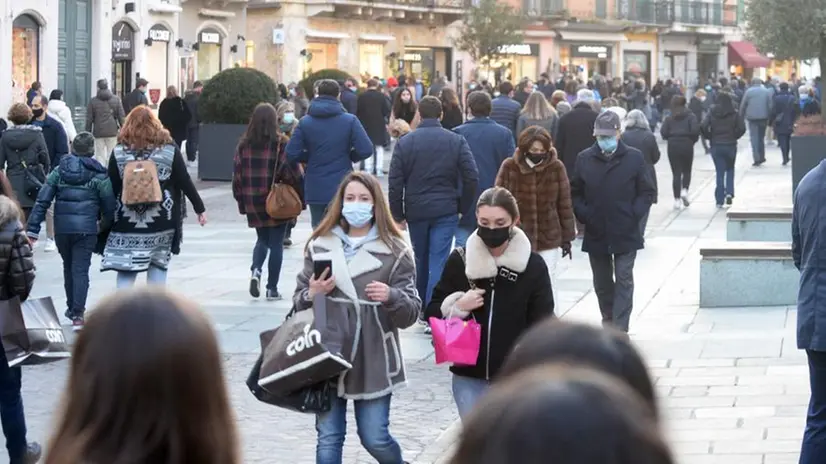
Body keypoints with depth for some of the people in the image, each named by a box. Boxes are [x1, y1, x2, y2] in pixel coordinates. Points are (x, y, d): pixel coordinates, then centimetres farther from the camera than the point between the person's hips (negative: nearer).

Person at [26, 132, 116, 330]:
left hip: (61, 228, 3)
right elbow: (109, 205, -2)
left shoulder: (58, 171, 6)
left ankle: (72, 308, 33)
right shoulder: (99, 175, -2)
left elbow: (42, 201, 1)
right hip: (86, 228, -3)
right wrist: (108, 226, 16)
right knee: (81, 270, -3)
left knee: (68, 267, 21)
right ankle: (77, 314, -14)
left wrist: (32, 230, 1)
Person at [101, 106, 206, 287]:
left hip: (127, 222, -1)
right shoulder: (169, 149, -1)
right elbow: (185, 182, 0)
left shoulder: (119, 151, -2)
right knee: (159, 265, 12)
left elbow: (111, 187, -2)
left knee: (125, 269, 0)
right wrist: (200, 208, 8)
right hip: (162, 222, 1)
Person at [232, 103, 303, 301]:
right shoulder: (281, 143, -10)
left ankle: (256, 270, -5)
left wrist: (241, 201, 11)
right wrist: (300, 198, -2)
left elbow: (237, 174, 3)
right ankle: (272, 288, 8)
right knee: (276, 243, 7)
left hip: (254, 203, 3)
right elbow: (293, 173, -11)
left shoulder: (244, 144, 0)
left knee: (262, 239, 21)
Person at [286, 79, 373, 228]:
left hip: (315, 191, 1)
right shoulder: (350, 121, -6)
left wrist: (311, 157, 10)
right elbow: (366, 150, -13)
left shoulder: (305, 122, -2)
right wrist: (348, 156, 7)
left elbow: (291, 154, -8)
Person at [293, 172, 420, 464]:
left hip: (373, 362, -2)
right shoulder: (319, 246, 6)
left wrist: (391, 297, -26)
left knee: (375, 439, 2)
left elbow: (411, 312, -5)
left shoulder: (394, 251, -2)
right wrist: (312, 295, -12)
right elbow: (299, 302, 11)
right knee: (328, 439, 5)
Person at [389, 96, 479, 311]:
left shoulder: (404, 142, -2)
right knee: (439, 261, -4)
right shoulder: (457, 141, -3)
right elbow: (471, 177, -8)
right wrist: (463, 207, 3)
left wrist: (398, 214, 5)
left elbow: (395, 183, -4)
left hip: (415, 211, 2)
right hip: (446, 211, -2)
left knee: (420, 260, 17)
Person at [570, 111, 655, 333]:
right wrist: (583, 214, -6)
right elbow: (575, 193, 10)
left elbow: (647, 192, 1)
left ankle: (620, 329, -7)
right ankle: (608, 321, 31)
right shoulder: (585, 159, 3)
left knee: (624, 281, -5)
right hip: (596, 234, 3)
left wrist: (634, 215, -12)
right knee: (602, 282, 14)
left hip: (626, 234, -3)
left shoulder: (634, 158, -3)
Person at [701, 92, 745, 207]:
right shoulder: (734, 114, -4)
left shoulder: (712, 113, -2)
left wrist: (710, 137, 3)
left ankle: (719, 200, 2)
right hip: (730, 145, 0)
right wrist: (734, 136, 6)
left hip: (716, 146, 1)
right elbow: (742, 128, -10)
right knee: (730, 170, 17)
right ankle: (729, 193, -2)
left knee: (720, 172, 5)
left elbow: (704, 126, -12)